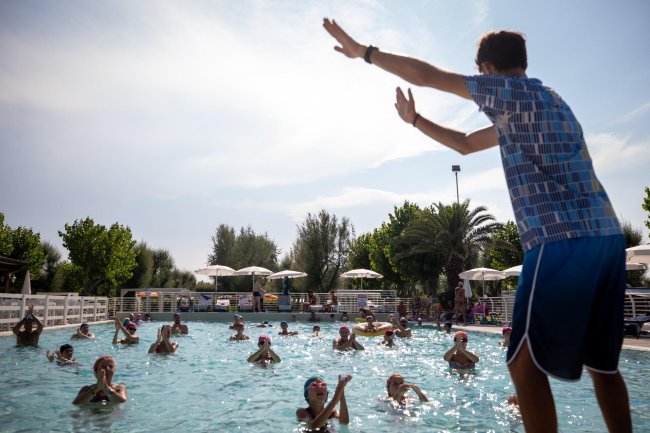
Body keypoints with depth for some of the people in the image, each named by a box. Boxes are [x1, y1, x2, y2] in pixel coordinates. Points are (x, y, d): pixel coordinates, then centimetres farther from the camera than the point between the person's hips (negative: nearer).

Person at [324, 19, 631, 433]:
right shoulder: (544, 101, 27)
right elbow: (465, 143, 32)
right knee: (603, 362, 16)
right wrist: (414, 119, 34)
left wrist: (364, 51, 9)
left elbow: (426, 75, -1)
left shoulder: (511, 90, -1)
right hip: (604, 235, 10)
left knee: (525, 362, -3)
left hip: (563, 241, -10)